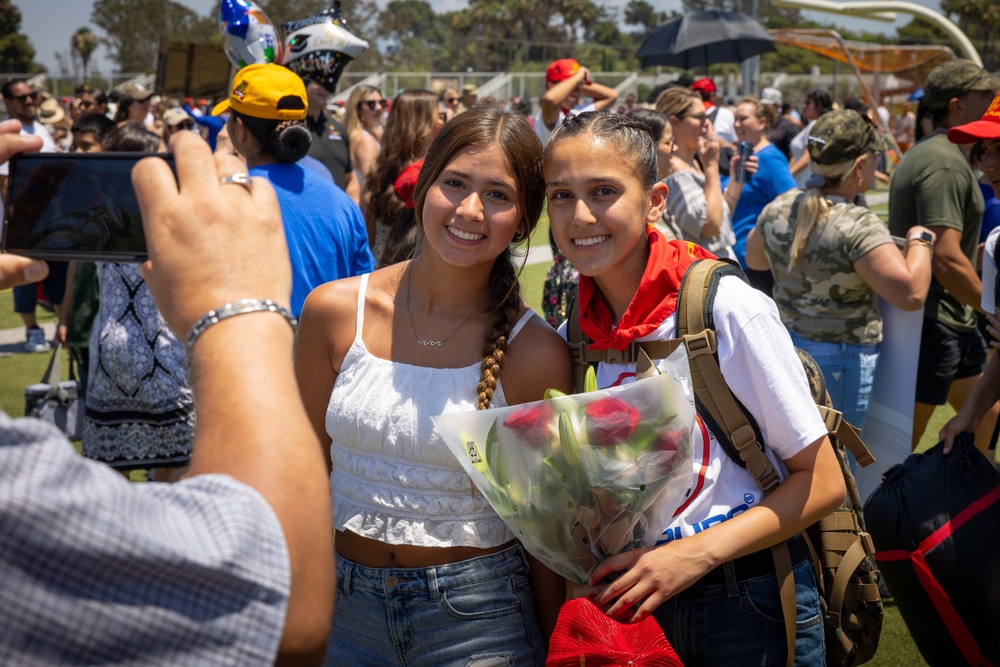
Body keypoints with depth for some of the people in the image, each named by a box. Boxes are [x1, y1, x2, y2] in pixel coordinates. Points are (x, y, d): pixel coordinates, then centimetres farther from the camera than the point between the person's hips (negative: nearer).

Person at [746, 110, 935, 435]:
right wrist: (919, 241, -10)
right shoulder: (859, 226, -22)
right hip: (839, 359, -7)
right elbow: (911, 293, -26)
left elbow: (754, 258, 18)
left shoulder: (779, 208, -1)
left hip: (782, 345, 7)